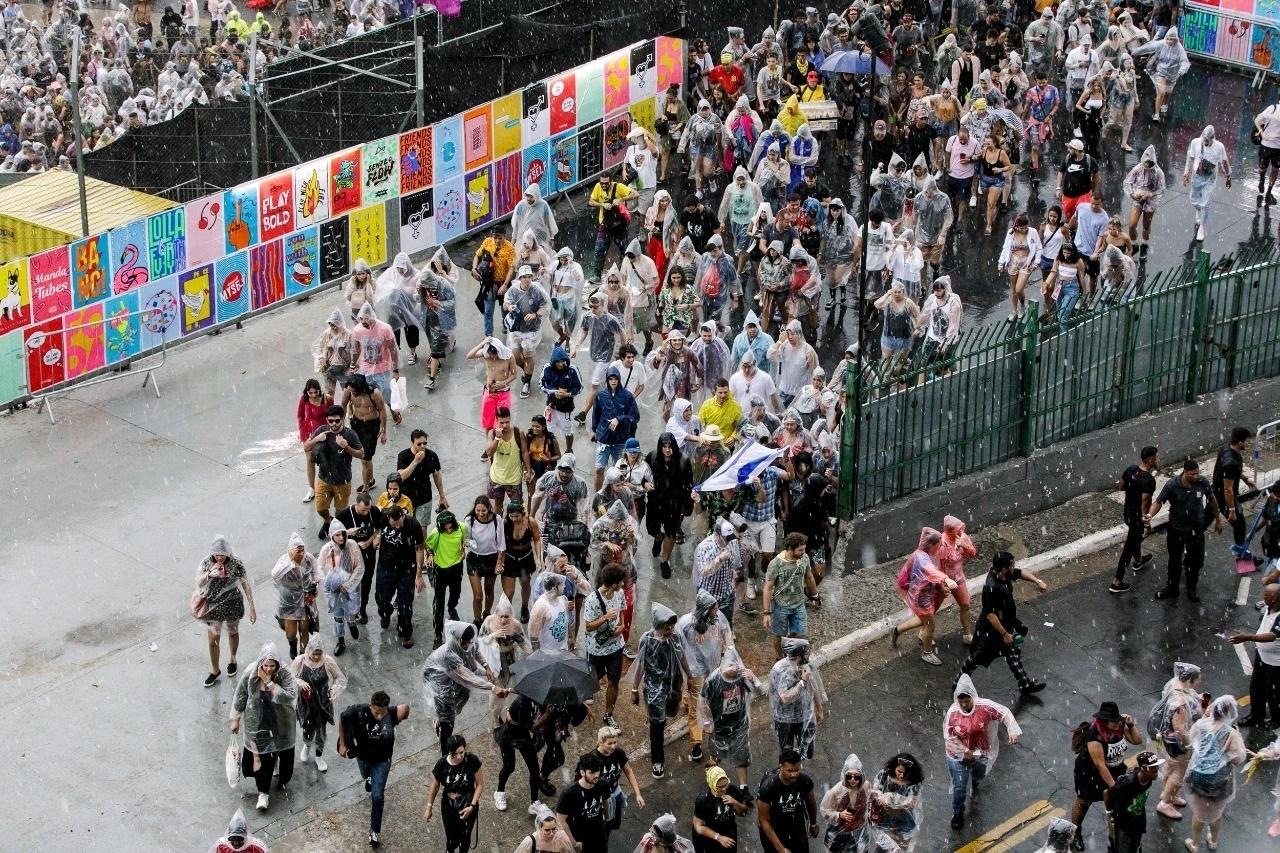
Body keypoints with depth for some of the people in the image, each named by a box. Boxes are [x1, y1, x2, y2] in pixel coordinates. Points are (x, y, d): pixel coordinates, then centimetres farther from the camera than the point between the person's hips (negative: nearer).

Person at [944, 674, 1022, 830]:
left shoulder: (985, 706, -25)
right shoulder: (952, 712, -24)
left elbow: (1005, 714, -18)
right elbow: (949, 737, -17)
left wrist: (1013, 731, -31)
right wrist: (965, 752, -18)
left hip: (980, 754, 2)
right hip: (958, 755, -2)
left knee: (979, 775, 31)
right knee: (959, 787, 4)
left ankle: (974, 782, 69)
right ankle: (958, 812, 29)